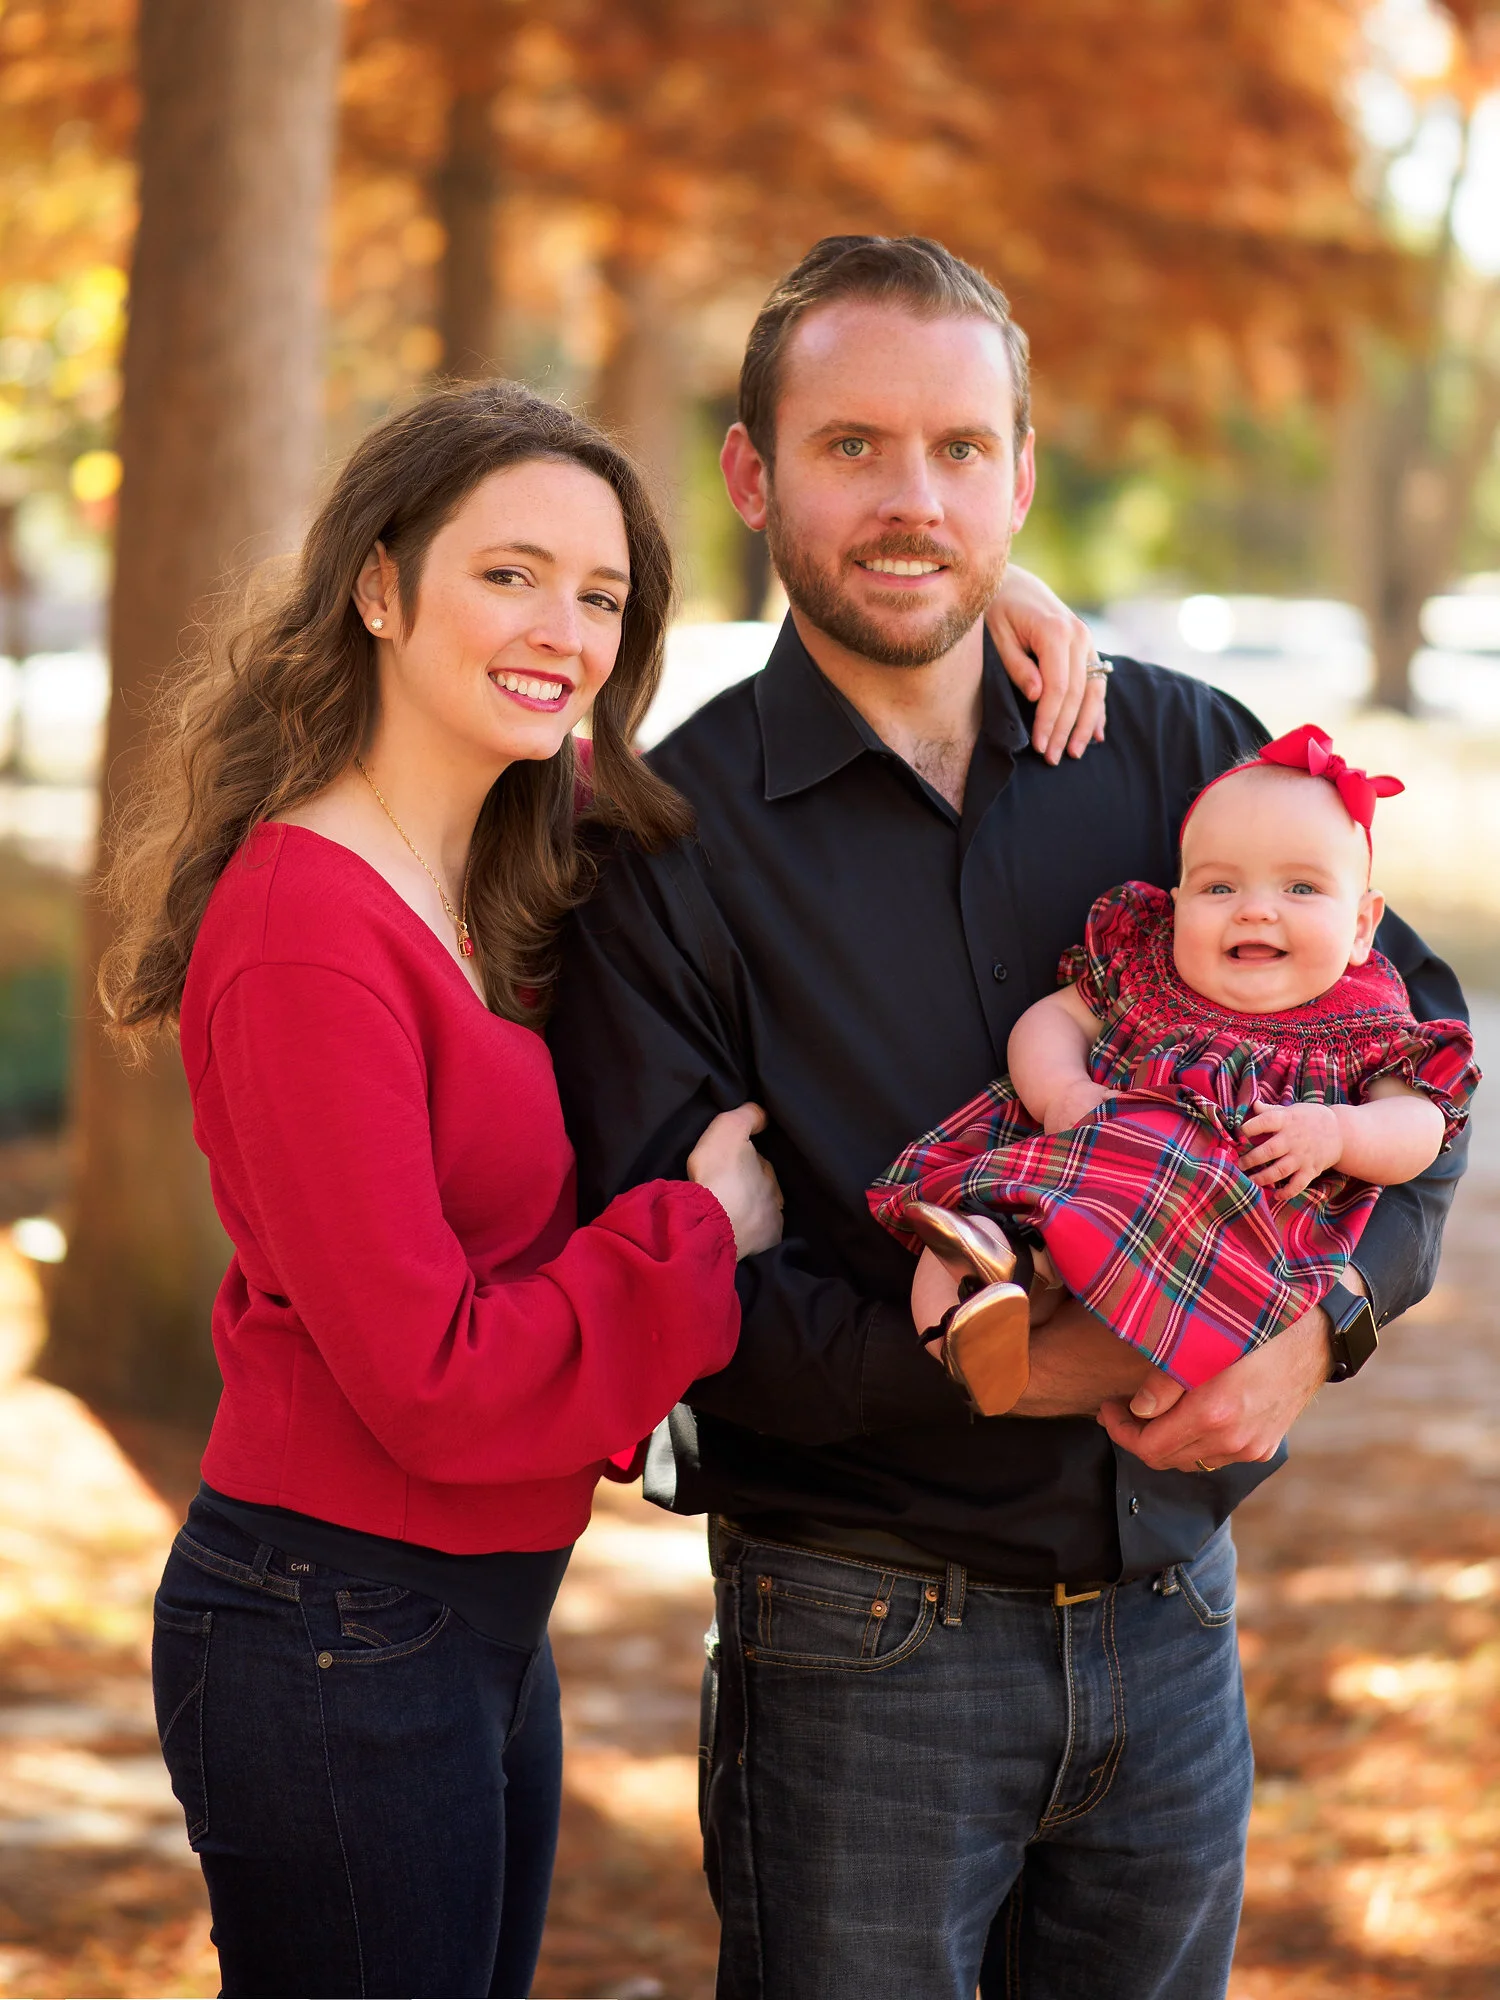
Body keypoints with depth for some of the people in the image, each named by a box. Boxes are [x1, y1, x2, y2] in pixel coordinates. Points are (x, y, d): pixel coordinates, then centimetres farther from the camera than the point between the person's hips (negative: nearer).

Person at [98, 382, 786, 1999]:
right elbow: (430, 1380, -21)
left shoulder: (507, 893, 8)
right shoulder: (310, 927, -19)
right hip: (331, 1635, -9)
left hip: (482, 1619, 9)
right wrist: (698, 1231, -10)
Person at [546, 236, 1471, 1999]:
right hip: (864, 1636, -3)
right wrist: (992, 1361, -23)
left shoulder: (1182, 753, 5)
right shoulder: (672, 838, -6)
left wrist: (1323, 1309, -13)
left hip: (1172, 1608, 4)